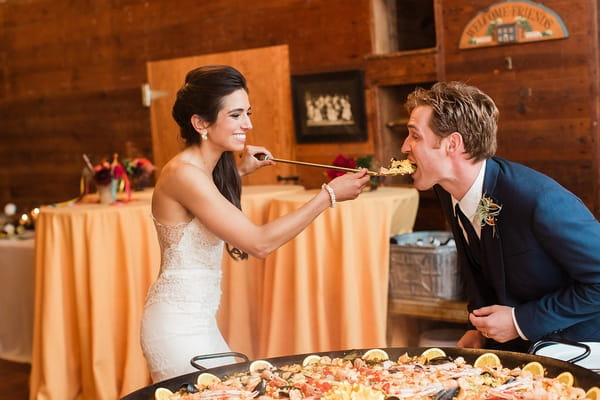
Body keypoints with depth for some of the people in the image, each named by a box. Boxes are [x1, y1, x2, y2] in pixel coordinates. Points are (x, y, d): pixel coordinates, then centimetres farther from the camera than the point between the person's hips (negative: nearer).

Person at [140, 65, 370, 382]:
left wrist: (239, 171, 18)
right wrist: (329, 195, -21)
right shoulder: (183, 173, -22)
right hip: (179, 326, -9)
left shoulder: (204, 169, 6)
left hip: (197, 321, 9)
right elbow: (260, 243, -26)